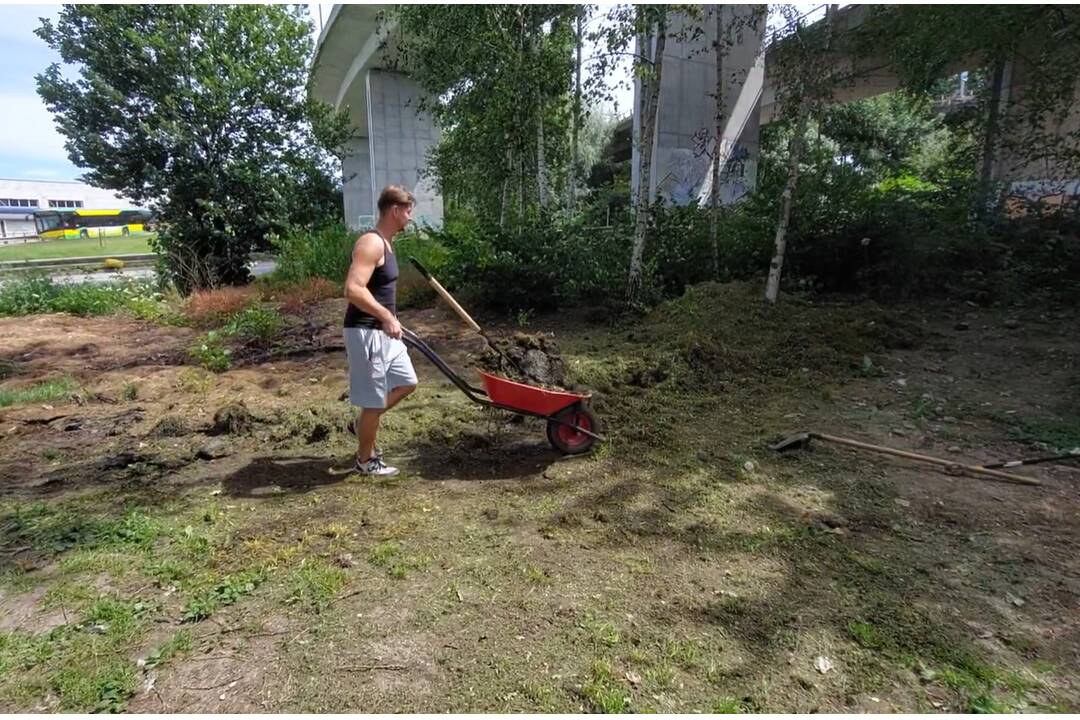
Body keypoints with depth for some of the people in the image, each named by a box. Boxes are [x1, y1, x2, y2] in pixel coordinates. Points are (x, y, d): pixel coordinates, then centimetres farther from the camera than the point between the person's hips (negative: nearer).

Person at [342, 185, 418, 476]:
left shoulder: (385, 243, 14)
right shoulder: (371, 243, -18)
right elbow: (353, 290, -29)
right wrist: (386, 317, -28)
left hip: (383, 331, 10)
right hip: (366, 332, -10)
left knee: (406, 382, 19)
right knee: (373, 400, 2)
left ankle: (363, 424, 32)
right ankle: (366, 460, 19)